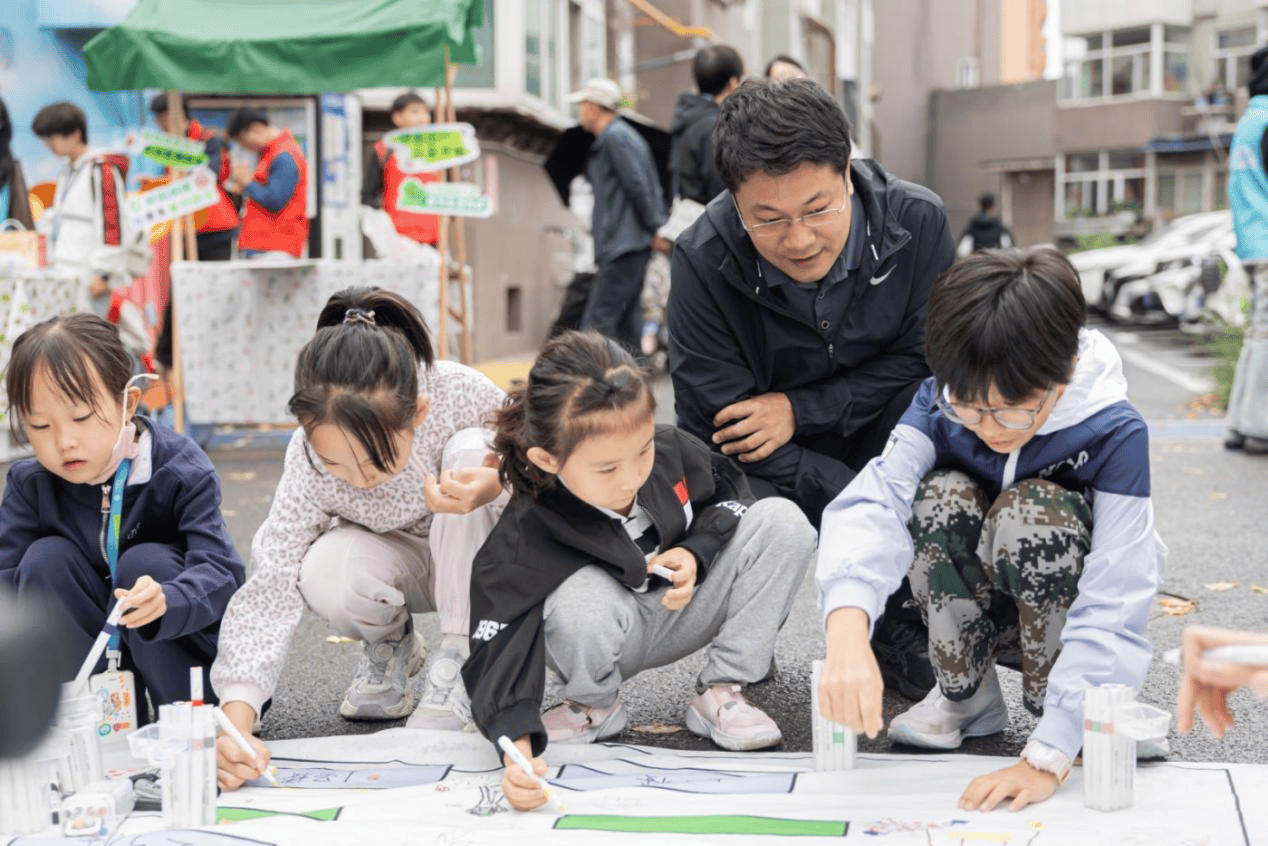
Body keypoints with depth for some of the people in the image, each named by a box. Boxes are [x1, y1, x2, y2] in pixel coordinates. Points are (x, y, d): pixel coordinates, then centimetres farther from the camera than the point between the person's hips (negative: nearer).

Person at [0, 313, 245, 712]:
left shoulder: (183, 472, -21)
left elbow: (221, 572, -32)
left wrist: (165, 601, -55)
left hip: (181, 640, -3)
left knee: (146, 562, -30)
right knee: (45, 560, -21)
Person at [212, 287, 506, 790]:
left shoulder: (460, 394, -33)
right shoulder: (308, 461, -30)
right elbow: (269, 589, -32)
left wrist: (496, 480, -41)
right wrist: (236, 724, -45)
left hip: (479, 556, 0)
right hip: (398, 565, 0)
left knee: (471, 446, -32)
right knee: (324, 575, -35)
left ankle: (459, 655, -16)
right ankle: (390, 645, 5)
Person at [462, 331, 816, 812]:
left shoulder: (671, 452, -19)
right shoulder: (523, 538, -31)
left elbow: (726, 493, 4)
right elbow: (499, 649, -36)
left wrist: (694, 554, -16)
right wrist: (519, 754, -52)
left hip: (686, 611, 4)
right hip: (611, 642, -4)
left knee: (783, 523, -16)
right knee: (581, 601, -41)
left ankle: (720, 693, -9)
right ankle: (595, 706, -4)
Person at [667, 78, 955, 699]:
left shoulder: (917, 222, -20)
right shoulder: (702, 260, -24)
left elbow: (925, 361, -9)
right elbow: (719, 427, -24)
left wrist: (801, 410, -24)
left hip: (882, 442, 2)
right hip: (767, 473, -2)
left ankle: (902, 630, -7)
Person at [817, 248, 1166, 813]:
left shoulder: (1114, 434, -27)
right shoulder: (939, 405, -19)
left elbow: (1114, 608, -32)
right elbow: (874, 503, -36)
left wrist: (1047, 757, -41)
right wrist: (847, 633, -57)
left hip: (1062, 617, -2)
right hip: (975, 619, 2)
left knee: (1032, 509, -32)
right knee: (944, 496, -28)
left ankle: (1050, 702, -10)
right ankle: (965, 694, -6)